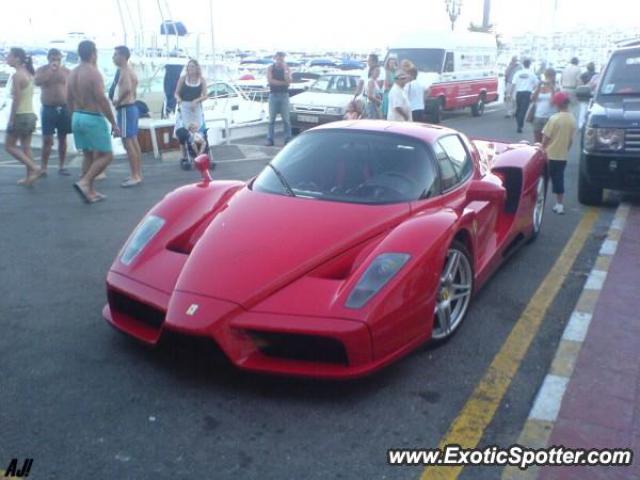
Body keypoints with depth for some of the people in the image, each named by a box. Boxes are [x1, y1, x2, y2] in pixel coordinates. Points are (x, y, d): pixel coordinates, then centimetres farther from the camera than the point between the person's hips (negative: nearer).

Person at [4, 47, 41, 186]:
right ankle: (29, 177, 13)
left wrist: (11, 120, -15)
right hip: (31, 114, 8)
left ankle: (34, 168, -8)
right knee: (26, 147, 12)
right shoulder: (28, 74, 10)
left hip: (20, 115, -8)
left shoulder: (17, 75, -15)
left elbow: (16, 100, -18)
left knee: (9, 146, 3)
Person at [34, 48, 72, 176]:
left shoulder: (66, 71, 5)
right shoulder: (42, 70, 2)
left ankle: (61, 166, 15)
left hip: (64, 108, 2)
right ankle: (43, 168, 0)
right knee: (47, 140, -5)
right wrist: (50, 70, -20)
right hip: (48, 109, -1)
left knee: (62, 138, 7)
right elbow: (37, 82, -19)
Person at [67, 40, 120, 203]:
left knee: (88, 156, 15)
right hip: (93, 118, -8)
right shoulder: (94, 72, -15)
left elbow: (69, 100, 14)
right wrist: (114, 123, -16)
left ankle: (90, 192, 17)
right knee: (106, 155, 1)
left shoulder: (73, 73, 9)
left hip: (77, 118, 8)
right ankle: (84, 182, -12)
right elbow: (102, 100, -20)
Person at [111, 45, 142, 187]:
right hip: (132, 107, 10)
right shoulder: (130, 70, 15)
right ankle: (138, 174, 18)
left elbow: (127, 89, -32)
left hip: (125, 109, -10)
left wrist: (118, 101, -19)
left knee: (128, 143, -8)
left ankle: (135, 176, -6)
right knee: (134, 142, 12)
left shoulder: (124, 71, -15)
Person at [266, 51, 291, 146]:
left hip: (284, 95, 0)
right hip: (273, 95, 0)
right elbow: (270, 80, -11)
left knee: (286, 119, -2)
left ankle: (288, 139, 2)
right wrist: (283, 82, -9)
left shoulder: (287, 68, 5)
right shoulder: (270, 68, 3)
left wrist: (285, 69, -17)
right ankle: (270, 139, 4)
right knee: (271, 119, 2)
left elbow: (289, 81, -9)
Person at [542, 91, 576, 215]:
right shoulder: (572, 120, 2)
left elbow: (546, 137, -13)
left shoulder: (554, 118, -15)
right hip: (563, 155, 5)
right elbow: (570, 139, 9)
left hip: (550, 155, -5)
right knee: (559, 179, 13)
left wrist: (542, 149, 1)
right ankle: (559, 204, 13)